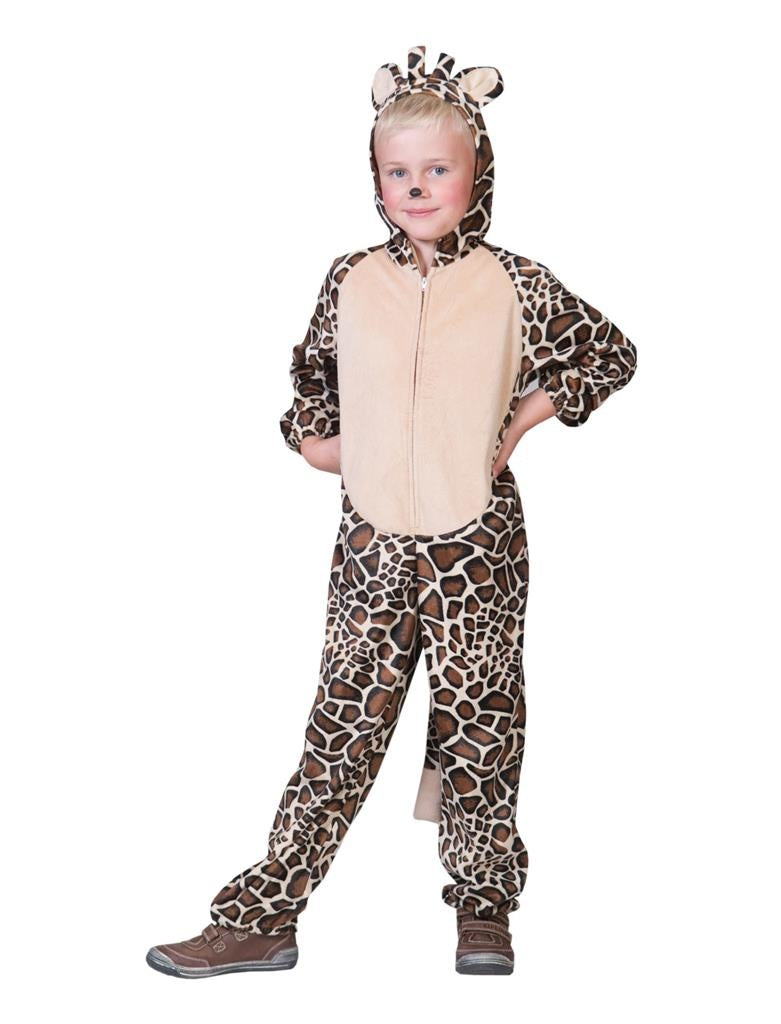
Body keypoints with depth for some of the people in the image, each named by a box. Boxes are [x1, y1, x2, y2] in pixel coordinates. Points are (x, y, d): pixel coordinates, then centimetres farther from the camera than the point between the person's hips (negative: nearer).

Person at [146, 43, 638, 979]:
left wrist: (522, 418, 2)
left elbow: (610, 355, 9)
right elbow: (310, 372, 23)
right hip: (372, 543, 1)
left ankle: (483, 907, 25)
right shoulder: (351, 281, 5)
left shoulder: (512, 284, -2)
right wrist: (311, 437, 7)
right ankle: (261, 916, 7)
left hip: (477, 547, -1)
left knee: (477, 728, 9)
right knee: (342, 729, 2)